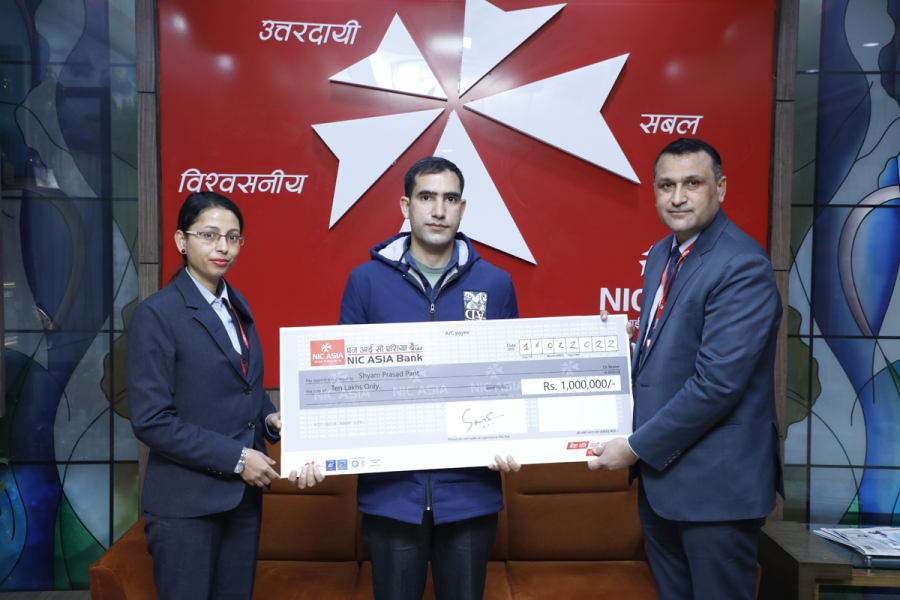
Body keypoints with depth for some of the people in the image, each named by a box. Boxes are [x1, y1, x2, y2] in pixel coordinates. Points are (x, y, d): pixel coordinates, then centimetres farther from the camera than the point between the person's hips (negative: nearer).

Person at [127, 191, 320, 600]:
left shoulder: (237, 305, 8)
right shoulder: (156, 314, -13)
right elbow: (150, 420, -17)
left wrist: (270, 418, -3)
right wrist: (236, 457, -17)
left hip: (244, 493, 7)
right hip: (186, 504, -6)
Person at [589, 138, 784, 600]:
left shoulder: (743, 267, -20)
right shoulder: (662, 254, 9)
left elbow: (717, 384, -25)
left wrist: (636, 447, -17)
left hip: (716, 484, -8)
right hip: (658, 475, 9)